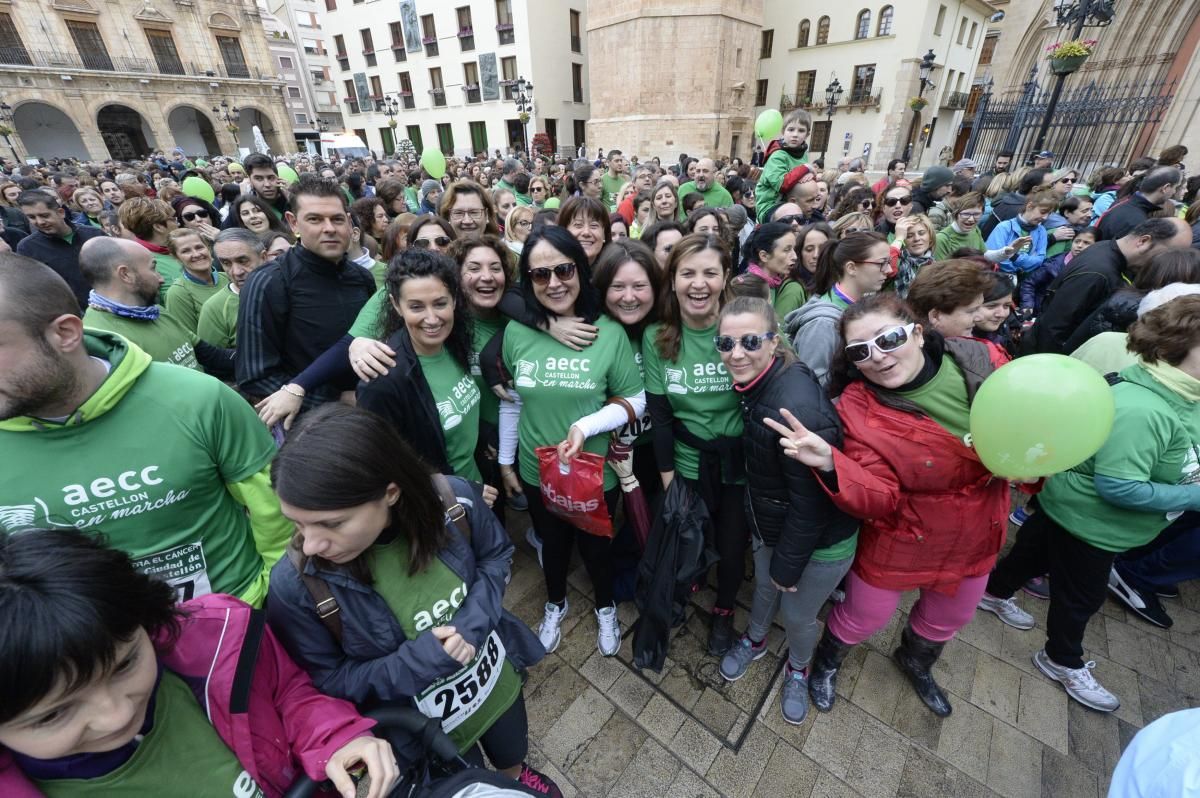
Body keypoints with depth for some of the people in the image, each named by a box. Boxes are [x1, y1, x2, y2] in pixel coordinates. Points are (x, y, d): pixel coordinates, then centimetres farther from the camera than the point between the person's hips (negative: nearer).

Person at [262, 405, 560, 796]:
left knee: (513, 754, 36)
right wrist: (415, 661, -31)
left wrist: (475, 619, -26)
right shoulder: (295, 584, -31)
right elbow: (325, 682, -16)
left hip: (498, 681, 3)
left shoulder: (452, 499, -30)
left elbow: (496, 555, -10)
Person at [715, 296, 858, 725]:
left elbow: (809, 502, -26)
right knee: (765, 585, 28)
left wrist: (787, 563, -13)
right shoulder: (755, 385, -10)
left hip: (820, 539, -6)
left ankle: (798, 668, 51)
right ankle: (755, 640, 58)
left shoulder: (799, 407, -36)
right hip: (769, 524, 6)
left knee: (797, 614, 18)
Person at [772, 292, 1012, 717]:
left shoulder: (982, 360, -17)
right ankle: (826, 661, 52)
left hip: (976, 534, 5)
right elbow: (881, 499, -28)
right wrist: (831, 463, -46)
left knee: (951, 616, 30)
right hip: (902, 541, -4)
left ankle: (916, 661, 64)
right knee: (865, 617, 16)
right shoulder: (858, 406, -27)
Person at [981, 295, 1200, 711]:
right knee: (1082, 595, 13)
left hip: (1084, 516, 8)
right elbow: (1117, 487, -33)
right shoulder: (1140, 411, -35)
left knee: (1034, 553, 28)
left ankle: (995, 594, 53)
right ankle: (1063, 662, 38)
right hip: (1086, 519, -8)